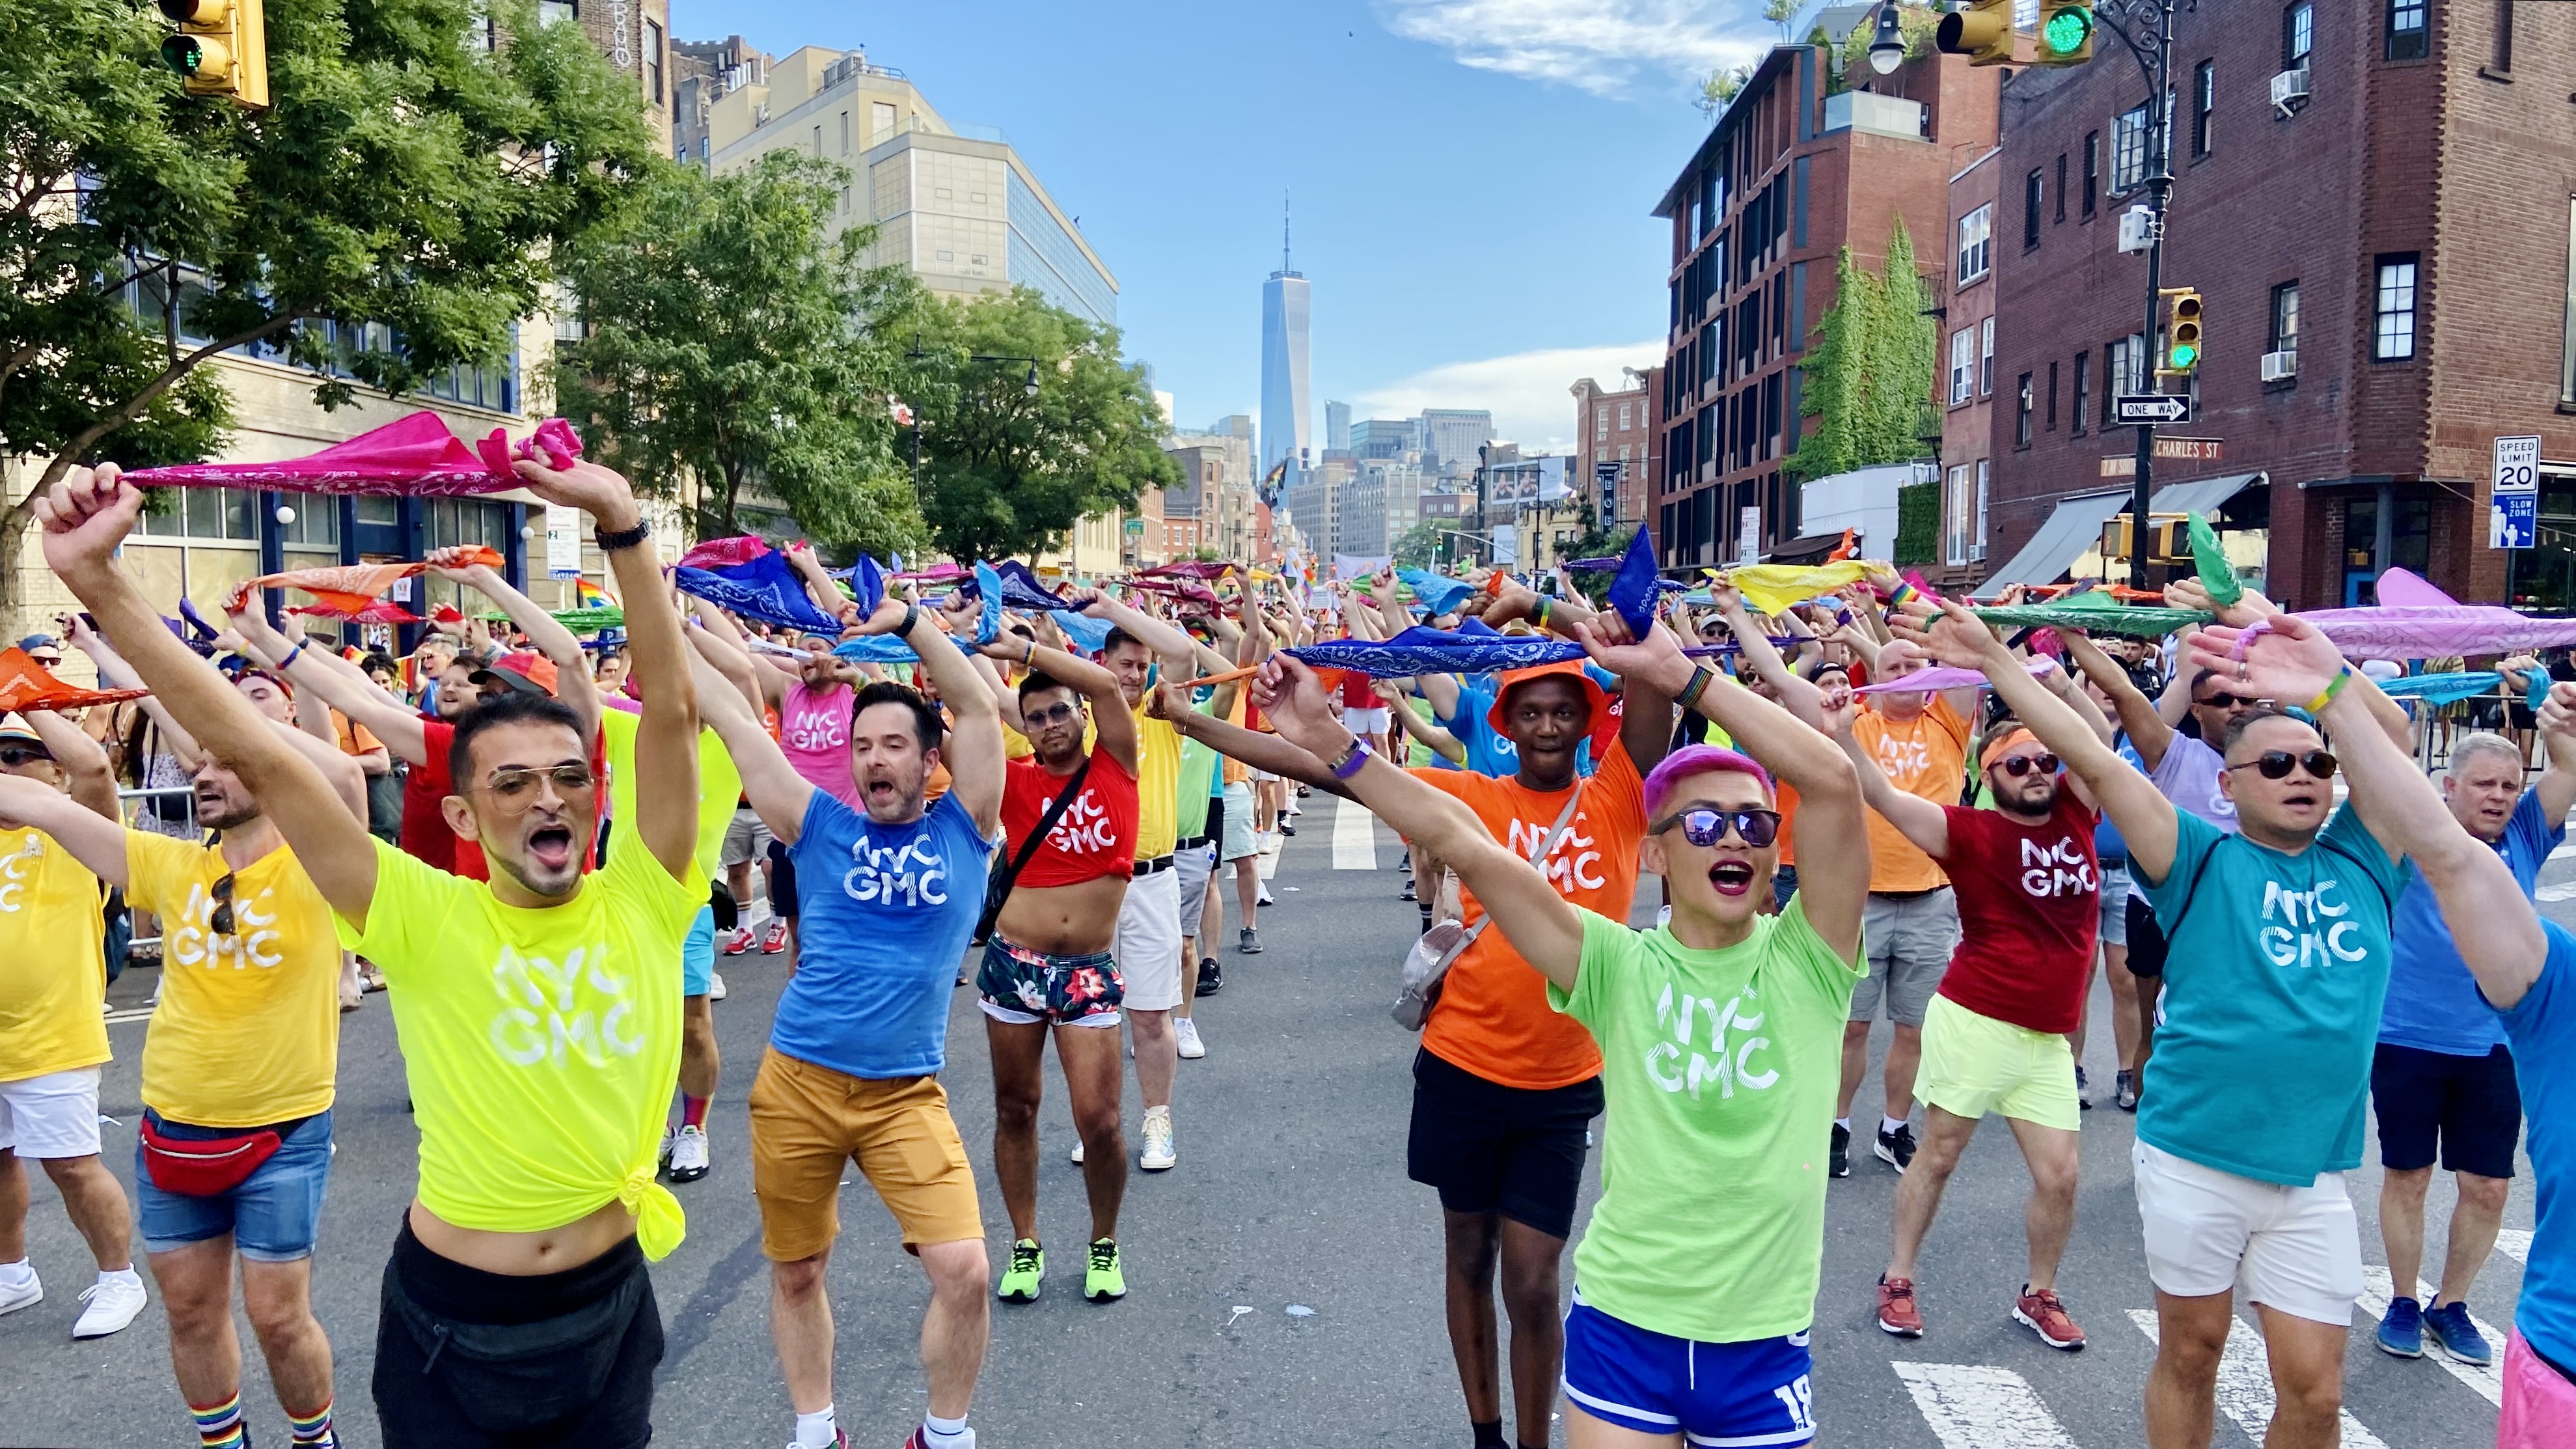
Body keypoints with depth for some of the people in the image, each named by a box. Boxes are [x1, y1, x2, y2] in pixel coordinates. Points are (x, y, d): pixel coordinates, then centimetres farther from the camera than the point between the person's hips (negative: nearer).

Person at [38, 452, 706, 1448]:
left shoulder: (640, 908, -8)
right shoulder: (428, 921, -11)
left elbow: (673, 709, -17)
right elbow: (253, 753, -15)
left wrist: (622, 525, -23)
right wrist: (96, 582, -20)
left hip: (607, 1310, 2)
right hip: (449, 1324, -1)